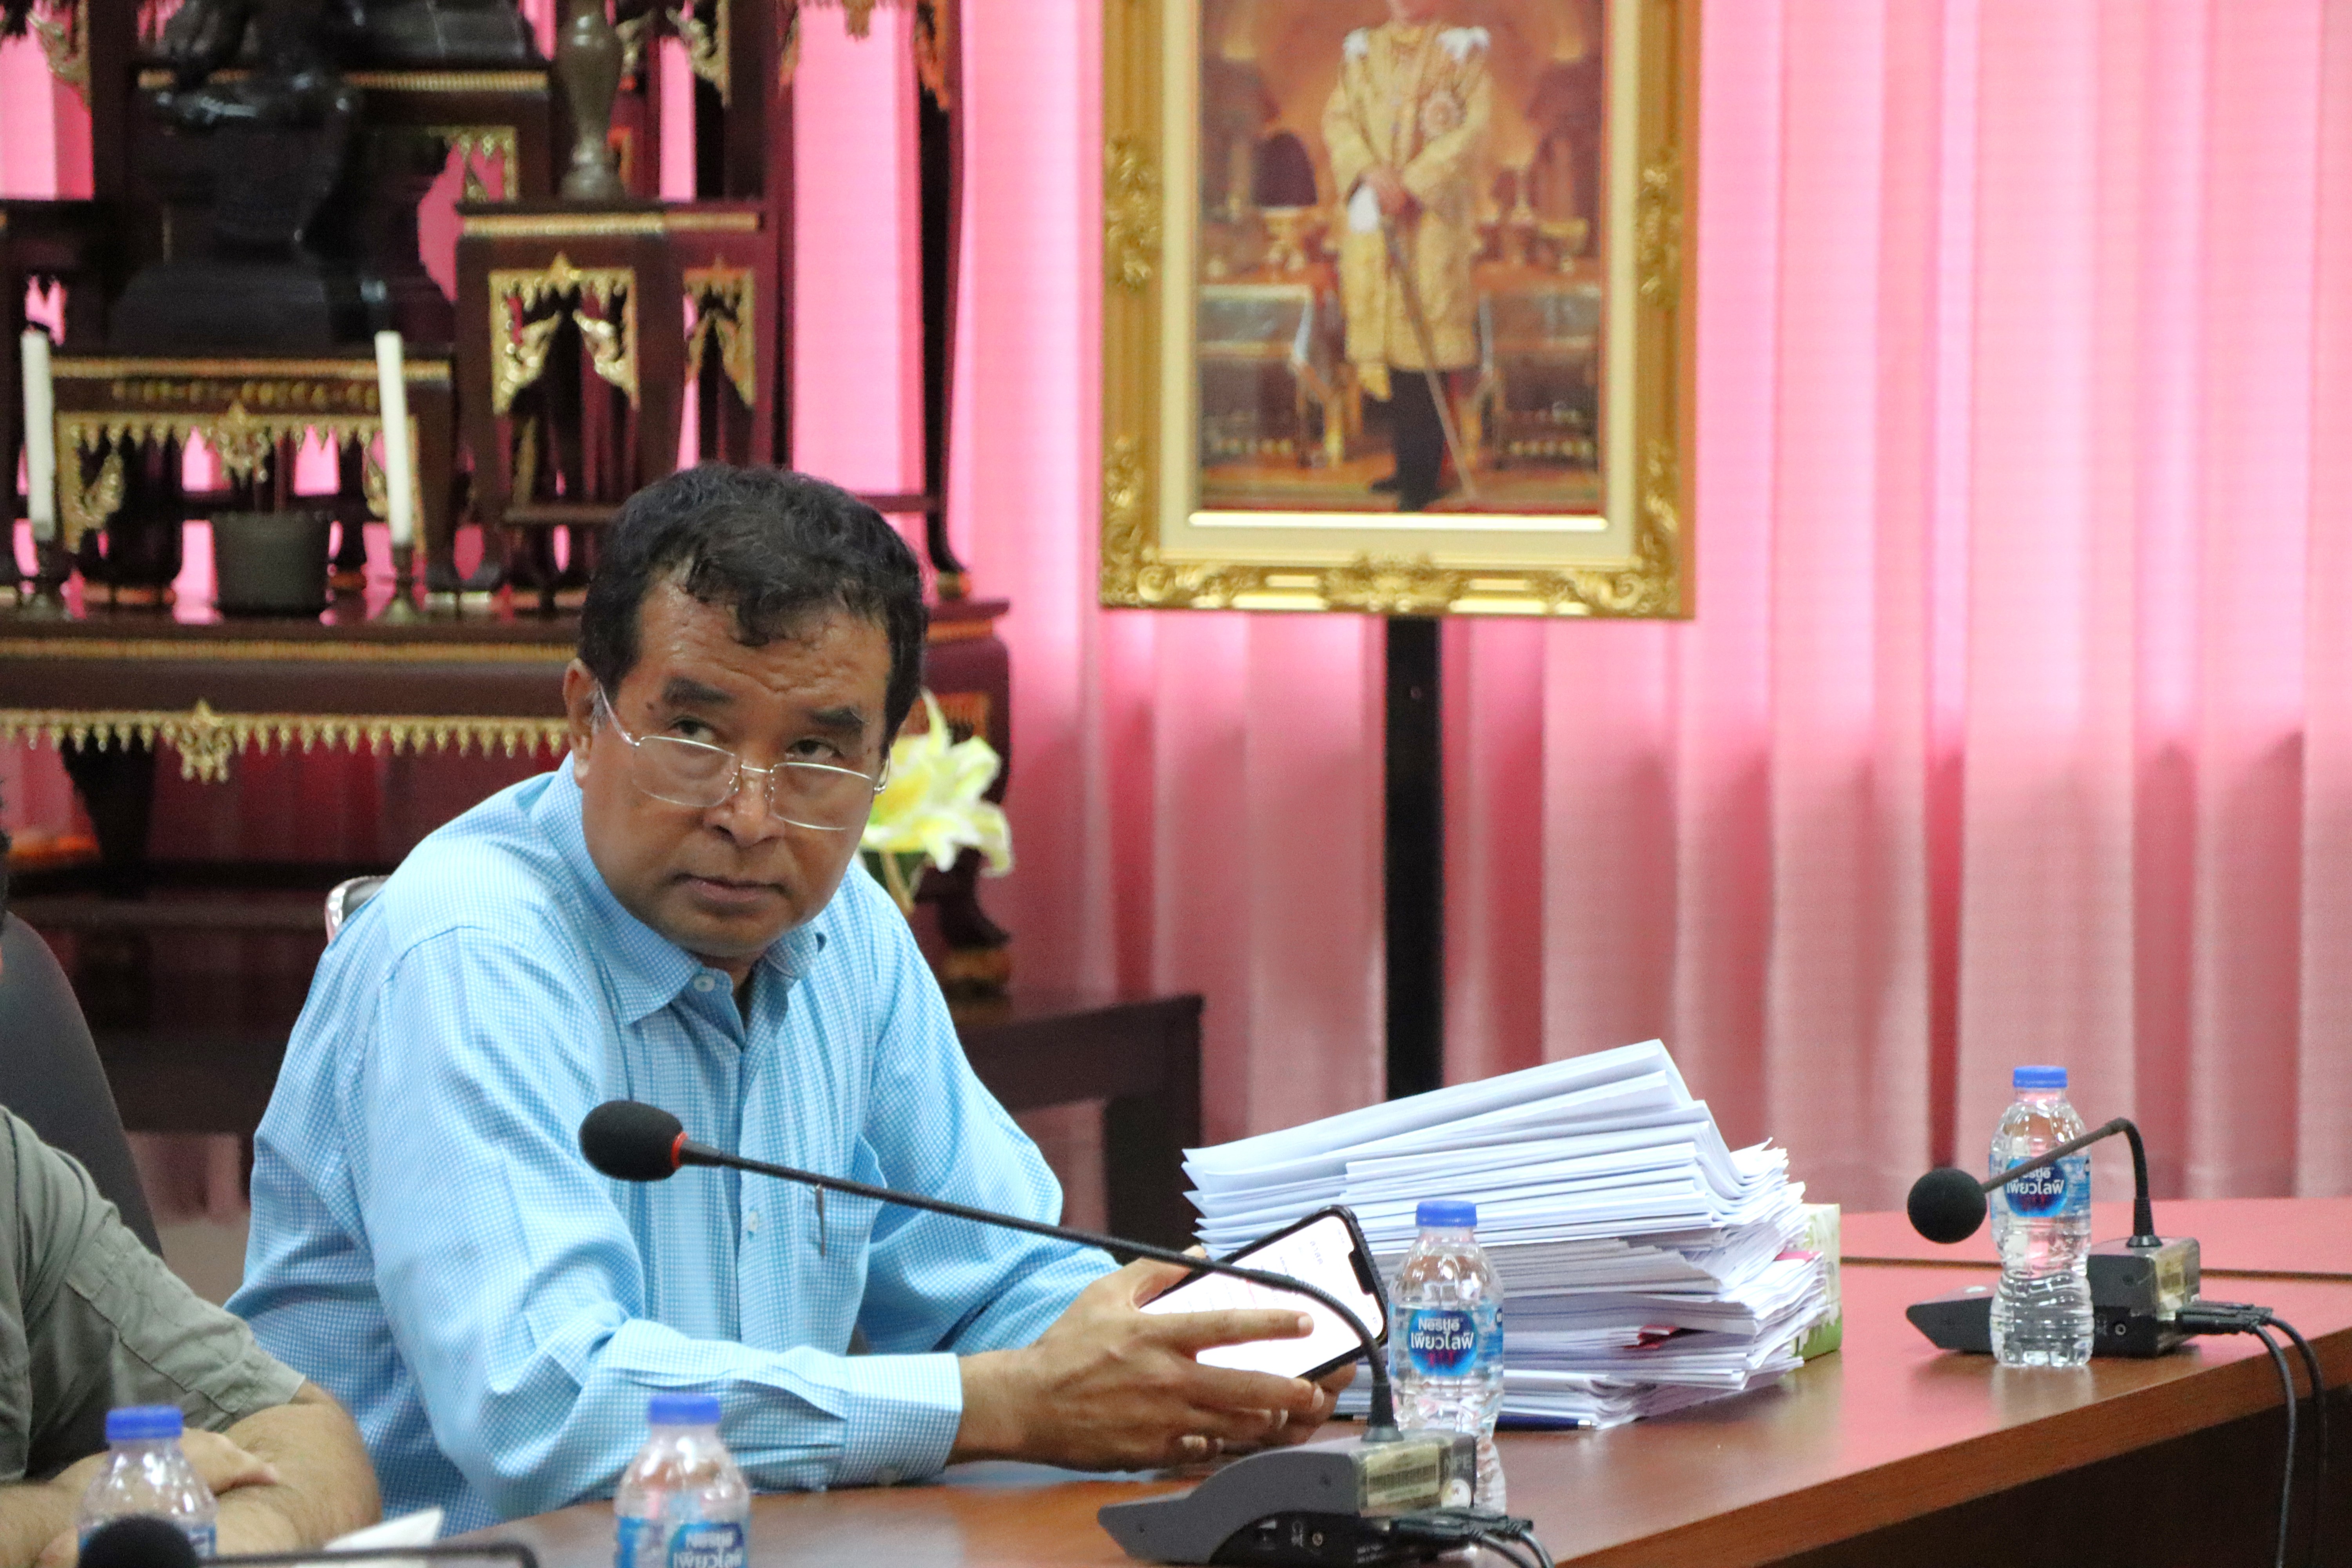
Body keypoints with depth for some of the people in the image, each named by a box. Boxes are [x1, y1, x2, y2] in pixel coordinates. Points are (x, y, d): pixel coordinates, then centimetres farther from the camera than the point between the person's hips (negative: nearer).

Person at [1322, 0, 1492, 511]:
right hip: (1372, 211, 4)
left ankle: (1422, 473, -3)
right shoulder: (1363, 52, 12)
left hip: (1432, 214, -4)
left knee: (1423, 330, -8)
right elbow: (1338, 119, 4)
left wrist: (1413, 183, -14)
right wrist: (1372, 172, -14)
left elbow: (1473, 127, -7)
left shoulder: (1459, 51, 0)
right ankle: (1409, 463, 12)